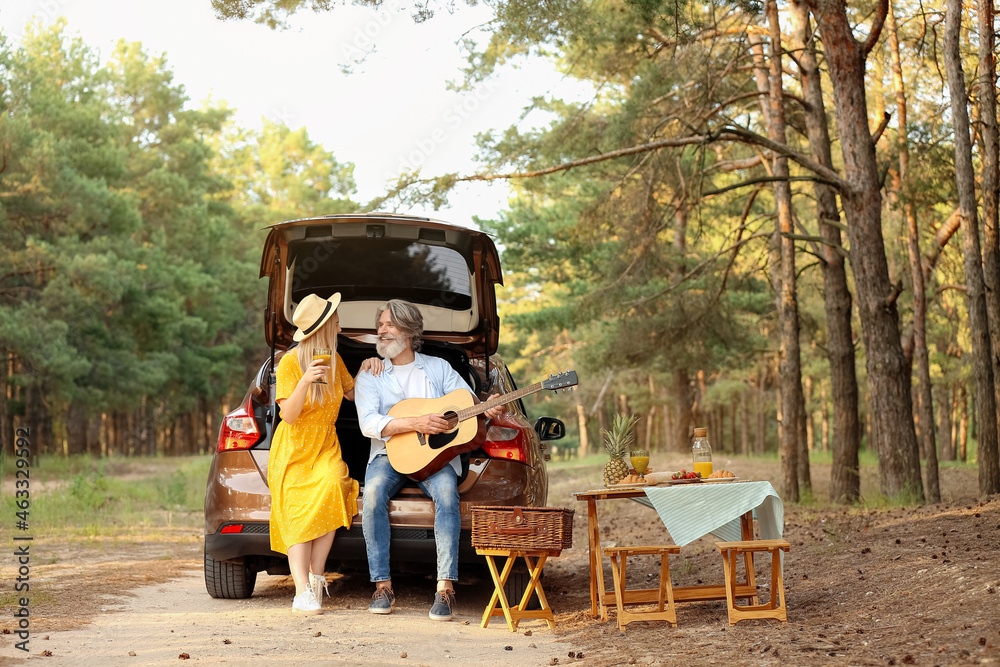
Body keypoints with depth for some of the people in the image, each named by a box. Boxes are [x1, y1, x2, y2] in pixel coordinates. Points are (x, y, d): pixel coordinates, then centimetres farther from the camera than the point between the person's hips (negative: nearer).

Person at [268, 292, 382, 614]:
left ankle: (315, 577, -19)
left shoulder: (334, 360, 7)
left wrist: (363, 371, 4)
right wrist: (305, 382, -31)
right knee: (298, 514, -20)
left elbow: (350, 394, 23)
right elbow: (289, 416, -16)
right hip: (294, 451, -3)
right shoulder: (289, 363, -10)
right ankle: (303, 592, -26)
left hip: (326, 448, 3)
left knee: (332, 486, -27)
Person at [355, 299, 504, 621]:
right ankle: (382, 585, -25)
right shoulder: (370, 374, 8)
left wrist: (488, 410, -19)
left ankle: (446, 587, -34)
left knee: (446, 491, -33)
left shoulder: (439, 368, 12)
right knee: (374, 492, -33)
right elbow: (368, 423, -7)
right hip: (389, 453, 0)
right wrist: (415, 423, -20)